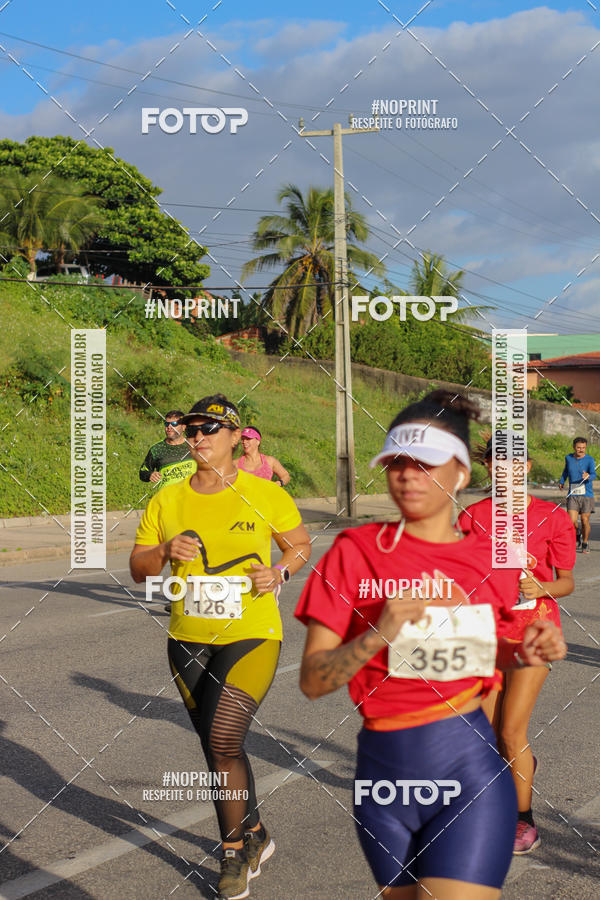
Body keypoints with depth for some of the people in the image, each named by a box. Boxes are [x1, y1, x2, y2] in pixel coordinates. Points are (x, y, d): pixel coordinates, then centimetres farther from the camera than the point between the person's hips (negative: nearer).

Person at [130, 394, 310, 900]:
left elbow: (302, 545, 9)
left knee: (223, 742, -15)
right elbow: (138, 569, 7)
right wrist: (166, 551, -13)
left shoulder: (266, 496, -4)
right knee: (219, 746, 13)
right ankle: (255, 836, 35)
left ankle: (234, 853, 4)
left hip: (251, 635, -4)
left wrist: (280, 573, -11)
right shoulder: (167, 501, 4)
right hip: (189, 640, 5)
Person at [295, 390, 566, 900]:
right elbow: (312, 681, -6)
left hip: (470, 778, -1)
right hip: (384, 773, 1)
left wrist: (526, 654, 0)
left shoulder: (490, 561, 2)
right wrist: (378, 634, -22)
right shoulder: (357, 552, -3)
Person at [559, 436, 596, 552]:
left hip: (587, 495, -2)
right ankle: (577, 534, 23)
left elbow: (593, 474, -22)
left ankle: (585, 543, 22)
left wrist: (588, 476, -43)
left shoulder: (589, 459, -7)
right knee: (572, 521, -9)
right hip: (572, 495, 2)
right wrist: (562, 481, 35)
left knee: (585, 521, -2)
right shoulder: (568, 458, 6)